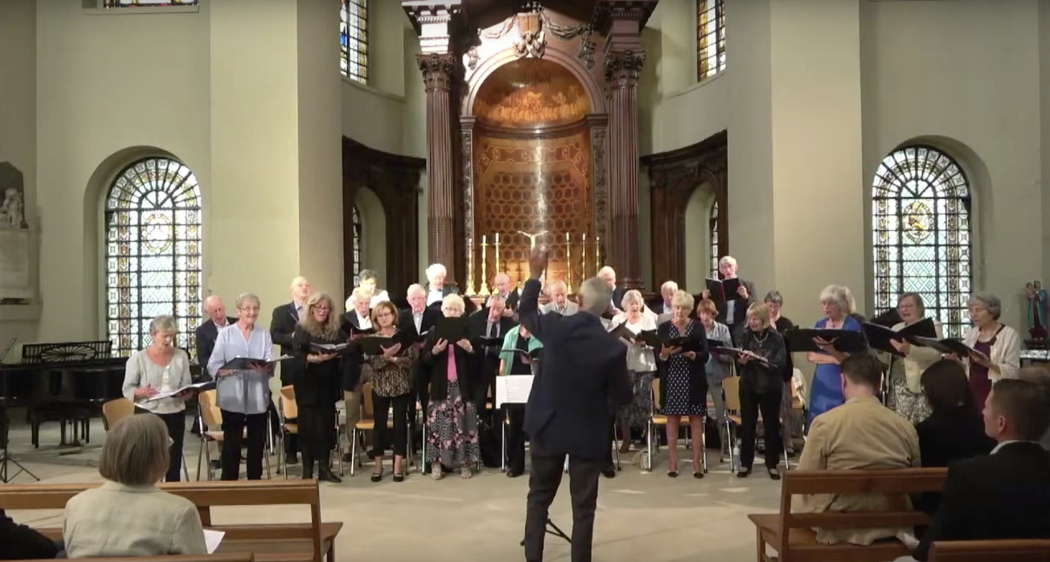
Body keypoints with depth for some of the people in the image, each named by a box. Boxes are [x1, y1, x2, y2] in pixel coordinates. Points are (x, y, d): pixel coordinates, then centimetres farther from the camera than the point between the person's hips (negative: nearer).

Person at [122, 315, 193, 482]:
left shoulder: (181, 356, 5)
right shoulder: (138, 358, -3)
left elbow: (187, 388, 6)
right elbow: (127, 389, -2)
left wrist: (187, 393, -17)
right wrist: (141, 392, -23)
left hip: (175, 415, 3)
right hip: (147, 415, -3)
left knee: (174, 463, 6)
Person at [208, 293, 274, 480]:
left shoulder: (264, 334, 9)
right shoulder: (225, 333, 3)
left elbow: (271, 365, 0)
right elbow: (213, 366, -2)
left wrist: (264, 368, -23)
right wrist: (228, 369, -22)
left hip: (258, 398, 2)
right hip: (232, 398, -2)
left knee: (257, 444, 8)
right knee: (231, 444, 0)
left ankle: (255, 481, 20)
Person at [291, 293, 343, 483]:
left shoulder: (336, 330, 8)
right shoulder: (302, 329, -2)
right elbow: (299, 355, -12)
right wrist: (315, 358, -28)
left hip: (328, 384, 3)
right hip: (308, 383, -3)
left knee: (327, 424, 5)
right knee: (308, 425, 0)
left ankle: (324, 468, 13)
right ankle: (307, 470, 7)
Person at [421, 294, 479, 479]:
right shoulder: (435, 332, 6)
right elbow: (425, 359, 2)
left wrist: (470, 349, -18)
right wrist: (434, 351, -17)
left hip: (463, 384, 0)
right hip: (441, 384, 0)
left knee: (463, 422, 1)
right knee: (439, 423, 0)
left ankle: (464, 462, 9)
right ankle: (436, 462, 7)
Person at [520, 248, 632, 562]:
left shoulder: (555, 327, -14)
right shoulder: (613, 348, -17)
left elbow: (525, 313, 8)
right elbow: (623, 397, -7)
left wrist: (535, 274, 15)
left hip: (549, 425, 2)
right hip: (589, 432, -2)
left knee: (539, 497, 17)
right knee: (583, 506, 9)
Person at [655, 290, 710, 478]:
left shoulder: (698, 327, 5)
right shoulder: (664, 327, 4)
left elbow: (705, 356, -3)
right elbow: (657, 358, 0)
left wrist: (692, 354, -22)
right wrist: (664, 354, -21)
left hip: (694, 380, 0)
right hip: (671, 380, 0)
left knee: (696, 419, 1)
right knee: (672, 419, 3)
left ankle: (697, 463, 7)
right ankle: (672, 462, 10)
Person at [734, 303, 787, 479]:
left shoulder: (776, 337, -9)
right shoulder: (745, 334, -3)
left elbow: (779, 364, -16)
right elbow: (739, 358, -1)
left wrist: (757, 358, -26)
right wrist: (741, 360, -24)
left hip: (770, 387, -1)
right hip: (748, 385, 2)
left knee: (771, 425, 6)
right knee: (747, 424, 6)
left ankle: (772, 464, 19)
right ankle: (745, 463, 16)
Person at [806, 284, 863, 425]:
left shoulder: (852, 325, -6)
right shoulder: (820, 324, 10)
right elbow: (810, 356, 5)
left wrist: (831, 349, -31)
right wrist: (835, 359, -12)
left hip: (843, 380, -5)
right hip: (822, 380, 5)